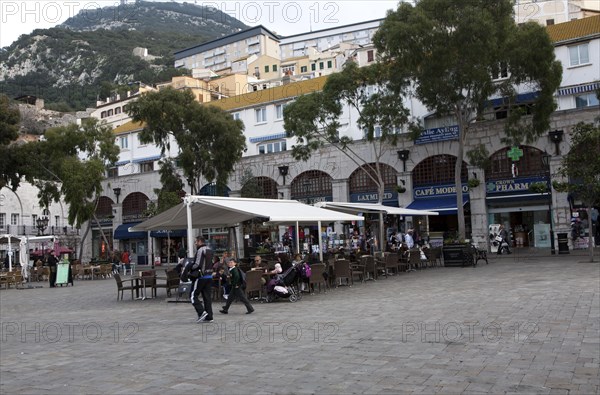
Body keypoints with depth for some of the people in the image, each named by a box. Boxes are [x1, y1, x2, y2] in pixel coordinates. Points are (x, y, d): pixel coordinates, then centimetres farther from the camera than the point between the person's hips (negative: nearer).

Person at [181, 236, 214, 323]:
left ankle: (201, 312, -12)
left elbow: (197, 264, -19)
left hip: (201, 276, -8)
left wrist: (189, 267, -2)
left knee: (193, 295, 0)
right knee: (207, 296, 9)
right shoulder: (209, 250, 14)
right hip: (209, 276, 8)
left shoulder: (200, 250, -13)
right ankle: (209, 317, 9)